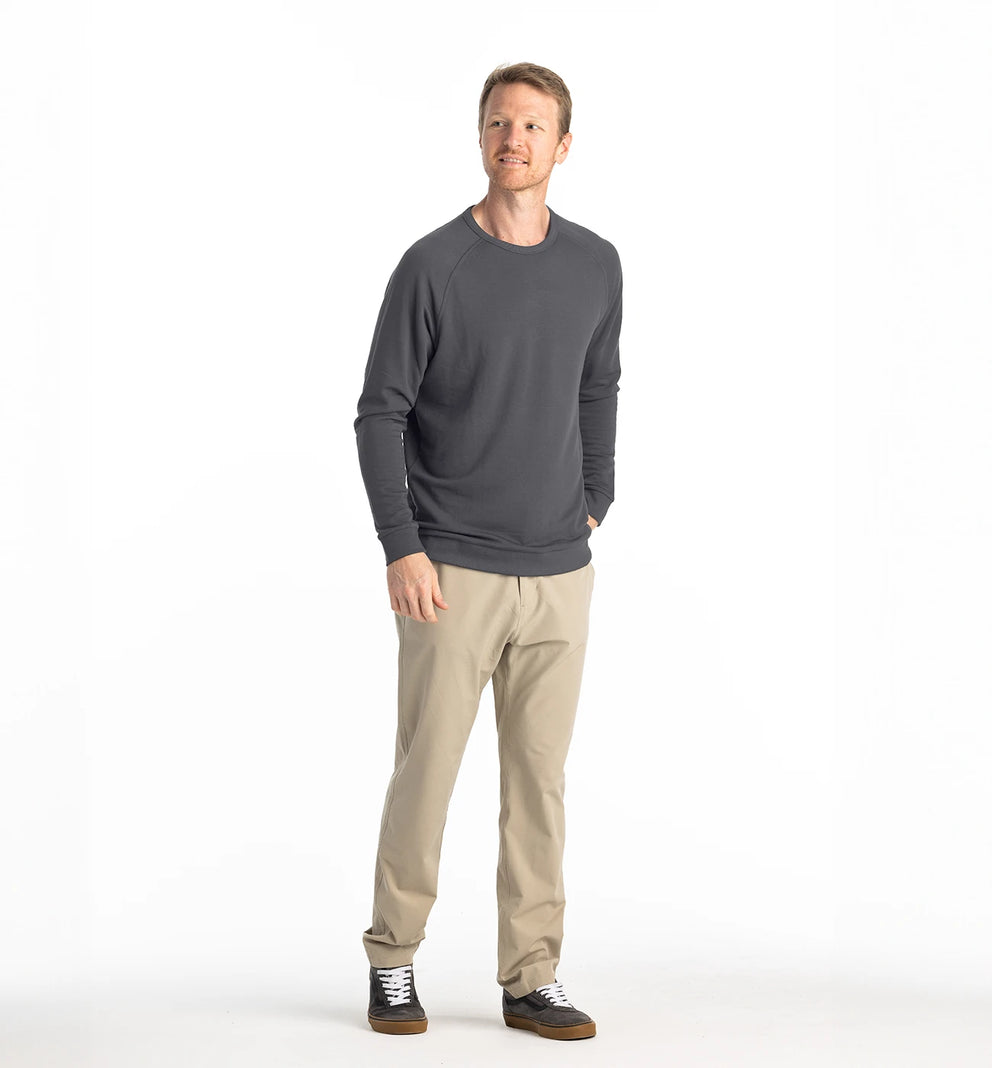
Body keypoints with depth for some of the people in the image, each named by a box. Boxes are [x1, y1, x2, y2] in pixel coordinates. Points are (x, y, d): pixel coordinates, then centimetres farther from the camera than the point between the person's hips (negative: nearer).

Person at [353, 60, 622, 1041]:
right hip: (452, 571, -3)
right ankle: (392, 963, 20)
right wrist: (400, 546, -11)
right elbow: (381, 413, -5)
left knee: (539, 781, 7)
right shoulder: (431, 267, -6)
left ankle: (531, 980, 16)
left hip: (559, 574, 4)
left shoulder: (596, 266, 6)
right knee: (425, 771, 2)